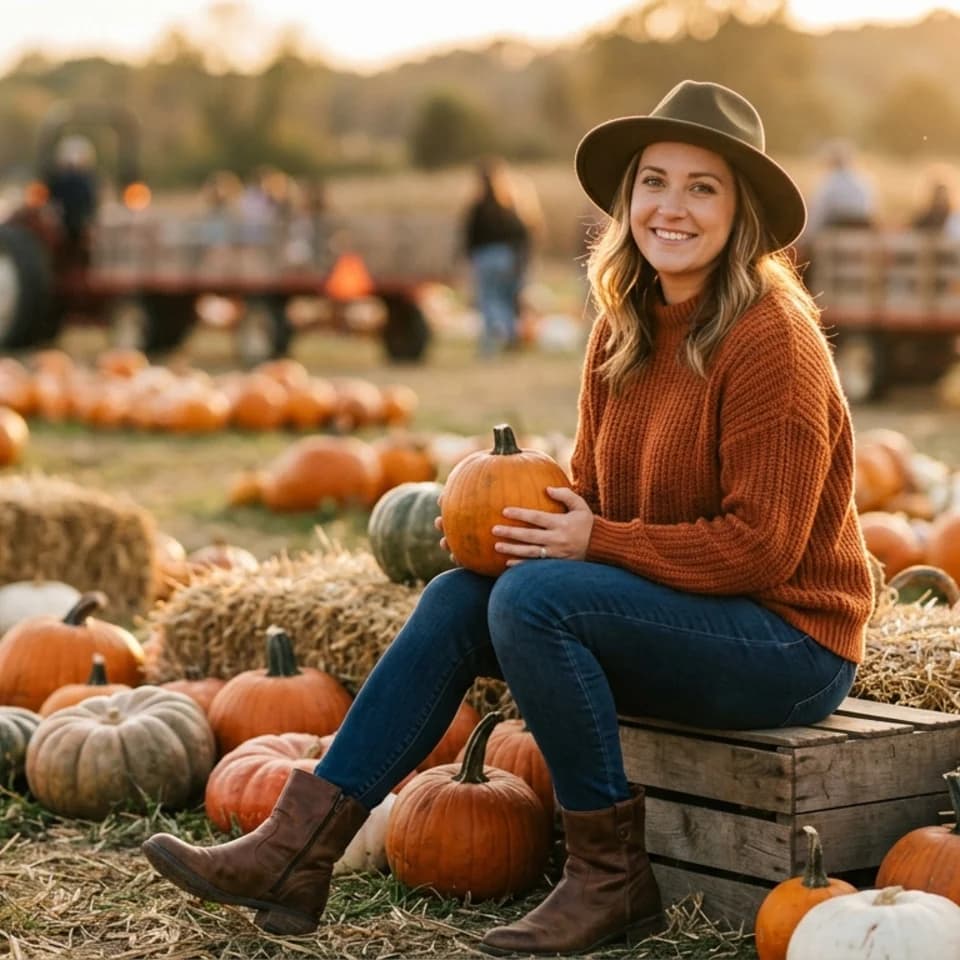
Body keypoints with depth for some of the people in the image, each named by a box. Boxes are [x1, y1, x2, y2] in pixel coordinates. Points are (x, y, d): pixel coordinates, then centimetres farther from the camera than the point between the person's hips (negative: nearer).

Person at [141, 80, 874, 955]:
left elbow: (759, 548, -20)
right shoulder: (622, 330, 7)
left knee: (534, 596, -26)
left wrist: (594, 542, -20)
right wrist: (517, 519, -9)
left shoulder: (772, 340, -18)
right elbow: (592, 494, 13)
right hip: (679, 616, 8)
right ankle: (295, 853, -7)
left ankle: (613, 879, -14)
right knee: (458, 596, -4)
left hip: (790, 636, -8)